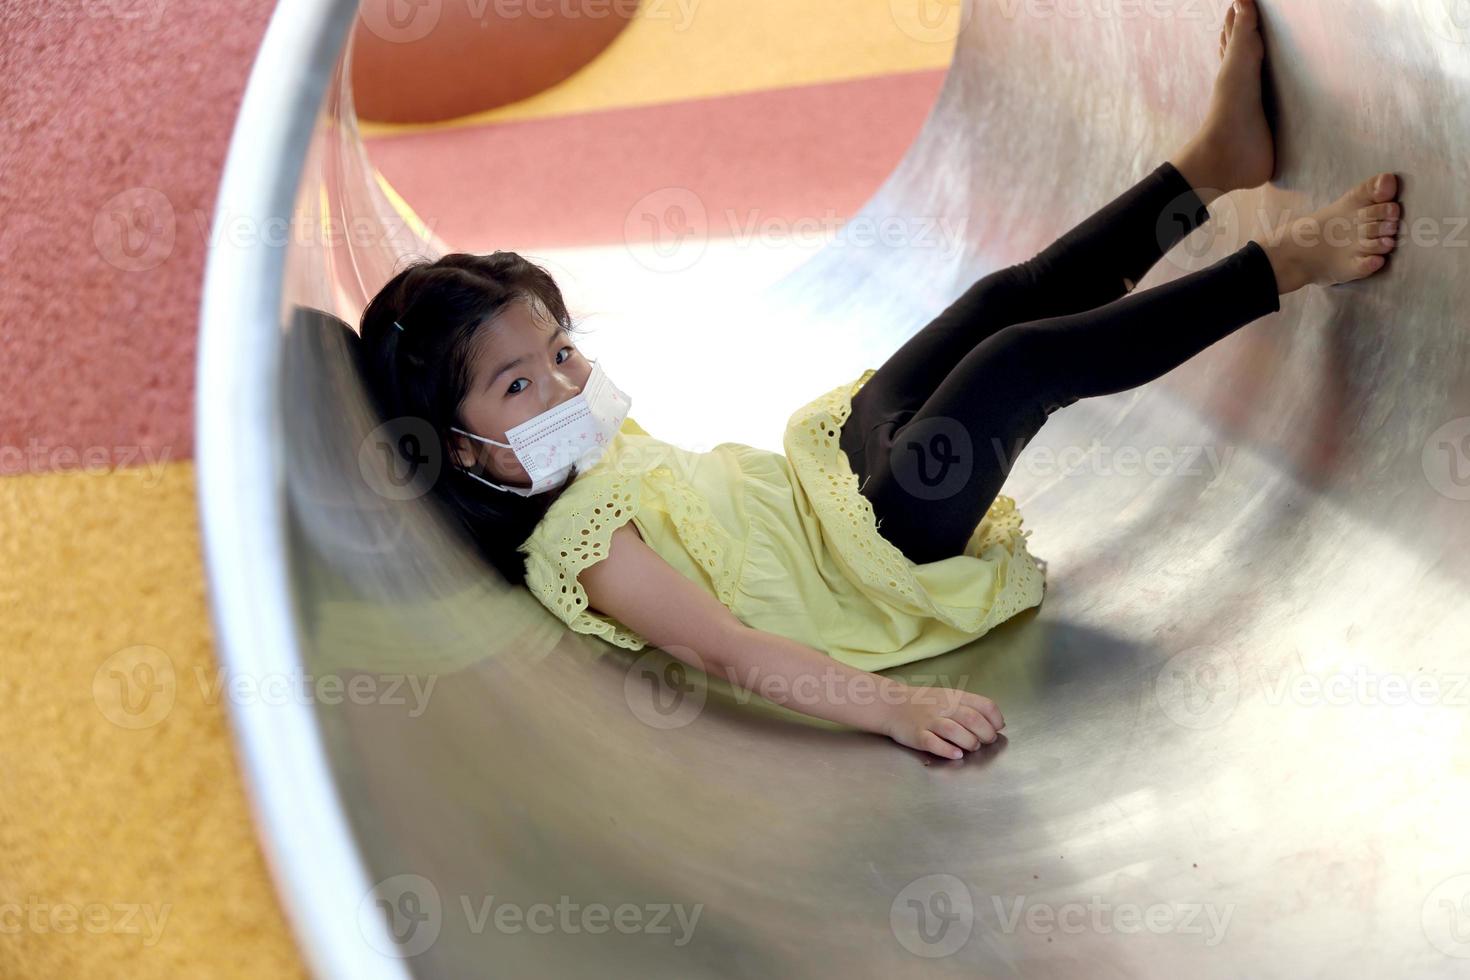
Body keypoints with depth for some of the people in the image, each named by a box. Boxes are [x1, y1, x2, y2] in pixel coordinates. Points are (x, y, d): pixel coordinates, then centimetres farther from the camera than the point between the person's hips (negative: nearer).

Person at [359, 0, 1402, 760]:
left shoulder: (597, 448, 2)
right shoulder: (580, 545, -25)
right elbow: (730, 652, -33)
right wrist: (895, 706, -40)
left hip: (828, 464, 9)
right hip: (876, 550, -9)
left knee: (1013, 294, -1)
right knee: (1030, 355, -18)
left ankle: (1220, 157, 10)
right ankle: (1281, 266, -3)